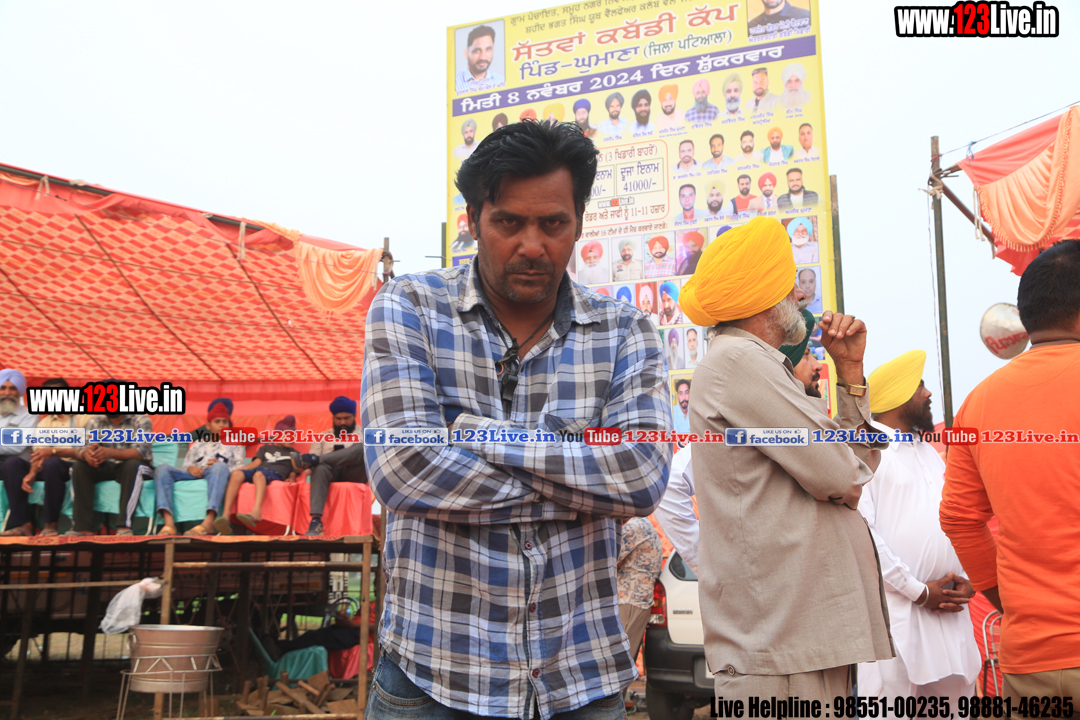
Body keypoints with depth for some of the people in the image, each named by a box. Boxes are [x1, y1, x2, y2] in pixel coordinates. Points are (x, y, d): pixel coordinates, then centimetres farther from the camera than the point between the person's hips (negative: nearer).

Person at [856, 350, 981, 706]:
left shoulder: (929, 452, 21)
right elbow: (860, 533, -15)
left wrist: (967, 578, 2)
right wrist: (919, 592, -11)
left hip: (949, 611, 8)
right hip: (896, 608, -7)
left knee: (955, 694, 10)